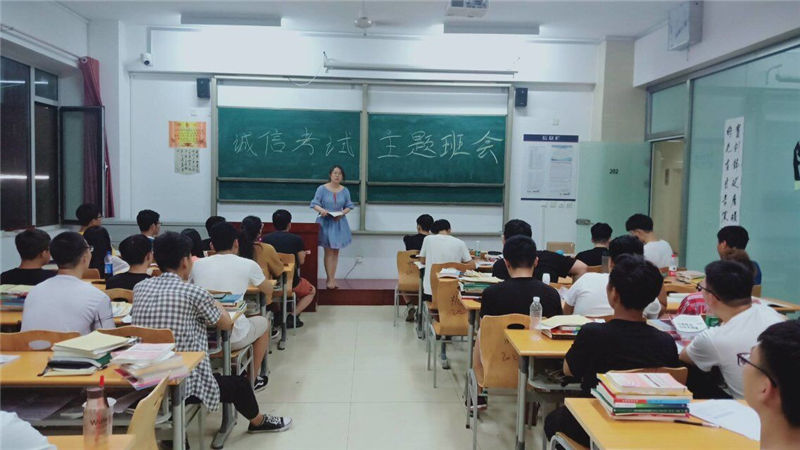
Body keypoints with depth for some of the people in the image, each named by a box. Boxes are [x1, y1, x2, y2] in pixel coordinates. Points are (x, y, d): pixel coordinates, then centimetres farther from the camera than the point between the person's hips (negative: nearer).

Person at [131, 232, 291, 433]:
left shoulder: (140, 288, 1)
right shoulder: (195, 293, -13)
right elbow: (226, 324, 3)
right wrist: (215, 304, 24)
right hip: (183, 386, -6)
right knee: (239, 384, 22)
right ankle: (258, 422, 46)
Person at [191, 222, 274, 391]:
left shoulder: (197, 264, 2)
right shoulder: (248, 265, -4)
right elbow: (269, 291, 13)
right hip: (234, 338, -3)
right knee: (263, 322, 29)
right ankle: (252, 379, 36)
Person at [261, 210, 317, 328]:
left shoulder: (265, 239, -4)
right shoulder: (296, 239, -11)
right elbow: (301, 261, 0)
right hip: (290, 283, -3)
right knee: (312, 291, 26)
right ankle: (293, 316, 4)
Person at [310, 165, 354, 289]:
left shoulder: (345, 191, 3)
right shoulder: (322, 189, -5)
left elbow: (349, 206, 8)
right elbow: (314, 204, -6)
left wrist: (342, 213, -12)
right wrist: (321, 210, -26)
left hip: (339, 223, 3)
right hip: (325, 222, -3)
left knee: (336, 251, 7)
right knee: (328, 251, -4)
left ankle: (332, 278, 15)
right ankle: (330, 279, 0)